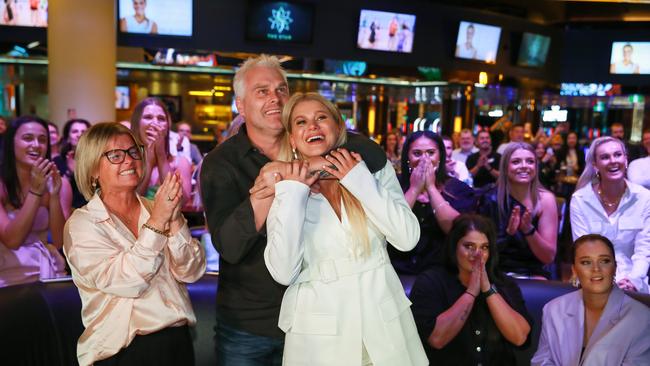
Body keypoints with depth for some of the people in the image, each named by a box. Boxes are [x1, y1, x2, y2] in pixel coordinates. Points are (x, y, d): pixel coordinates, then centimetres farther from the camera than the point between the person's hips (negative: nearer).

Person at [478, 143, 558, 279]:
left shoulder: (545, 199, -5)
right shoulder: (491, 199, -8)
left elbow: (549, 257, -6)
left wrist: (528, 229, -23)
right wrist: (508, 232, -23)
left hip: (532, 274, 1)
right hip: (496, 272, -1)